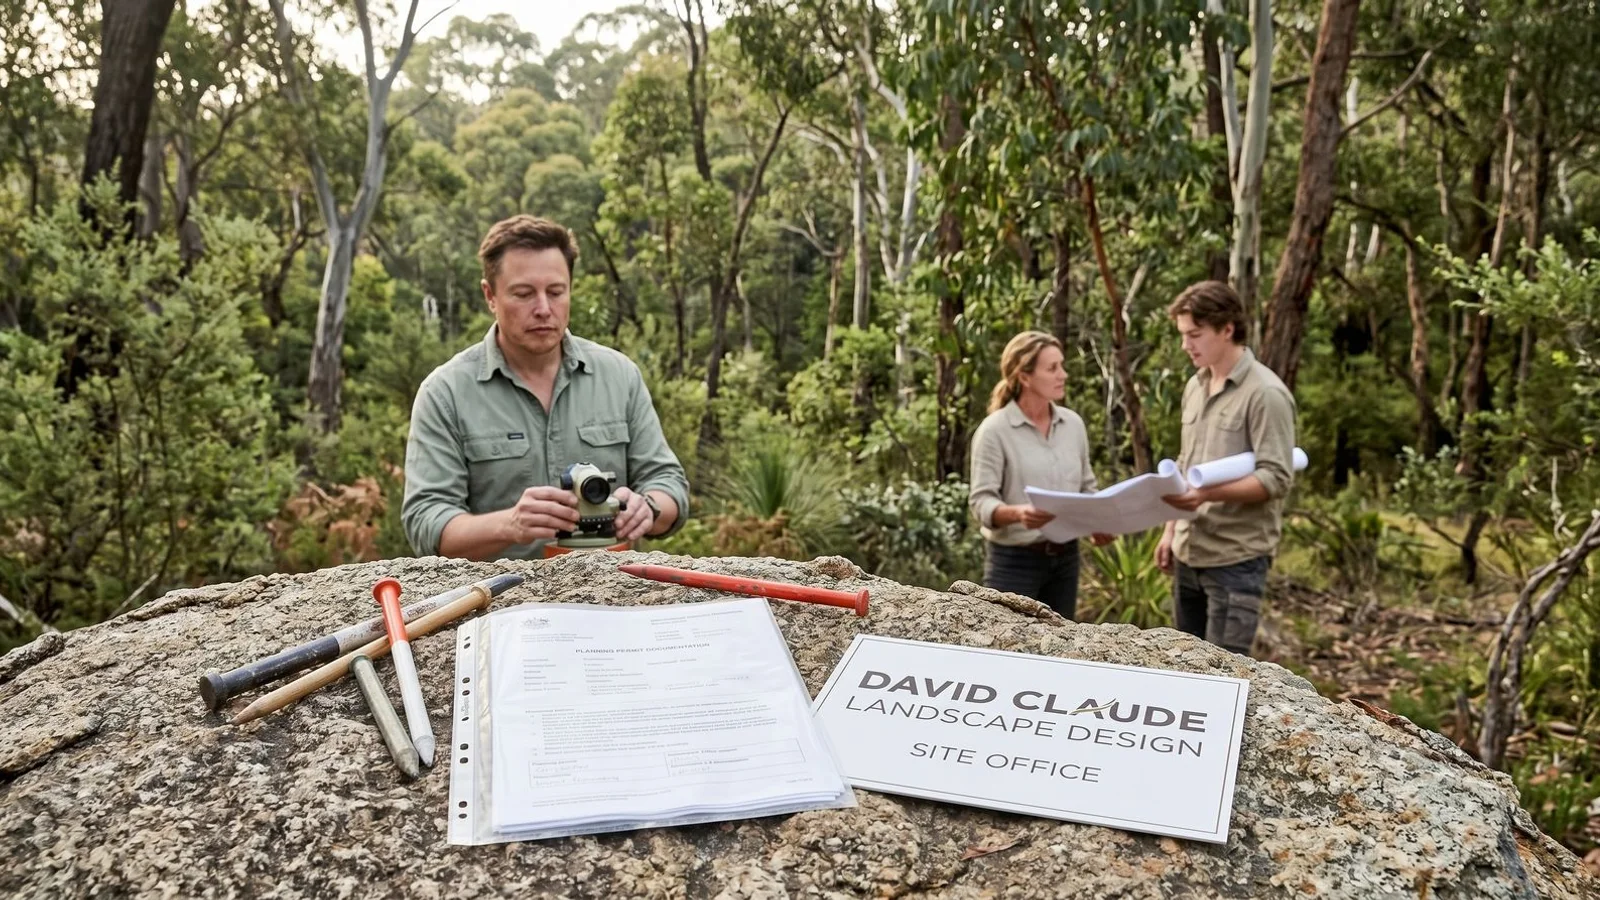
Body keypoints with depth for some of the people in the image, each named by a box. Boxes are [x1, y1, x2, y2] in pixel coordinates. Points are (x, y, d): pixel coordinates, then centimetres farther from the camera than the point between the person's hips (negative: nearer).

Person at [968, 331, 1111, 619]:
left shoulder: (1073, 424, 7)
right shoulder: (995, 430, -11)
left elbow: (1086, 488, 14)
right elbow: (981, 501, -14)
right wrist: (1018, 513, -34)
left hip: (1065, 558, 6)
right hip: (1014, 561, -6)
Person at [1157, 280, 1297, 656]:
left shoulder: (1265, 393, -13)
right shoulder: (1195, 386, 12)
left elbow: (1277, 478, -18)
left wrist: (1209, 494, -30)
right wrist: (1170, 531, 15)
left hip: (1237, 557, -8)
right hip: (1189, 552, 8)